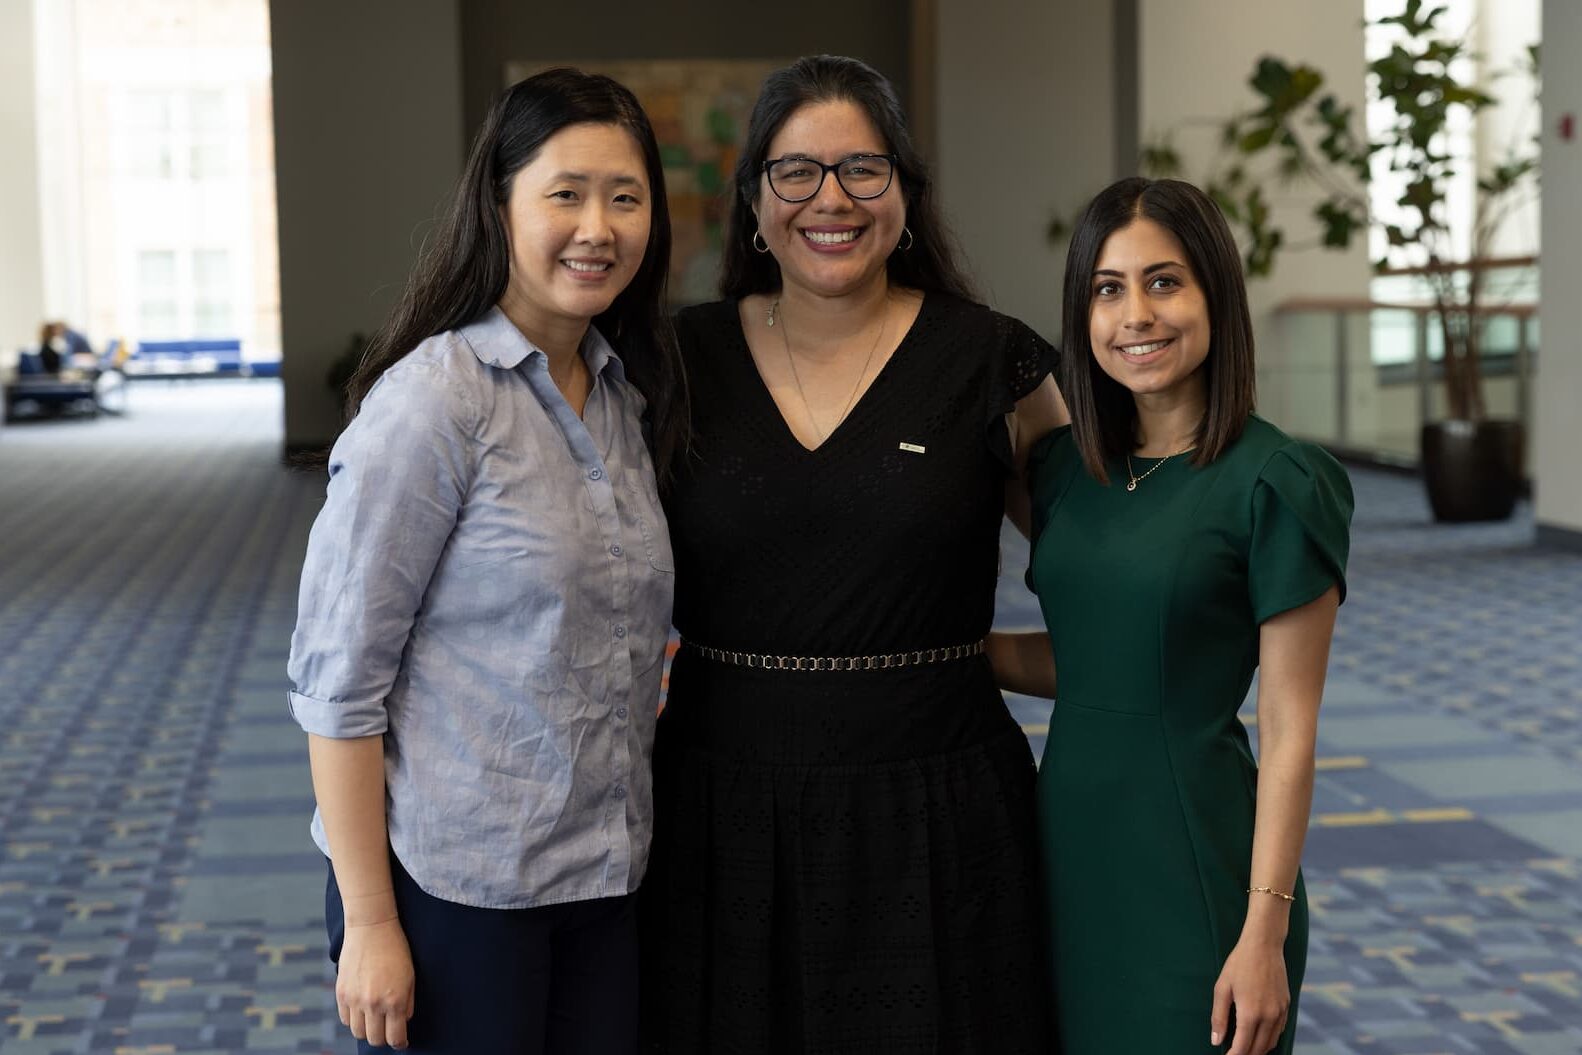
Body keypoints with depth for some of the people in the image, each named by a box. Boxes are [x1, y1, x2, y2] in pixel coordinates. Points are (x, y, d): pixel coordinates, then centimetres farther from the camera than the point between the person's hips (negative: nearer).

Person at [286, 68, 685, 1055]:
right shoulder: (432, 402, -15)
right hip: (453, 889, -6)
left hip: (602, 882, 7)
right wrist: (369, 925, -16)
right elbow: (338, 678, -15)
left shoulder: (621, 397, 7)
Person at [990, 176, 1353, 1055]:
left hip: (1195, 861, -6)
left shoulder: (1278, 485, -12)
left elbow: (1289, 731, -12)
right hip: (1071, 838, 6)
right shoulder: (1064, 467, 6)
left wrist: (1265, 931, -15)